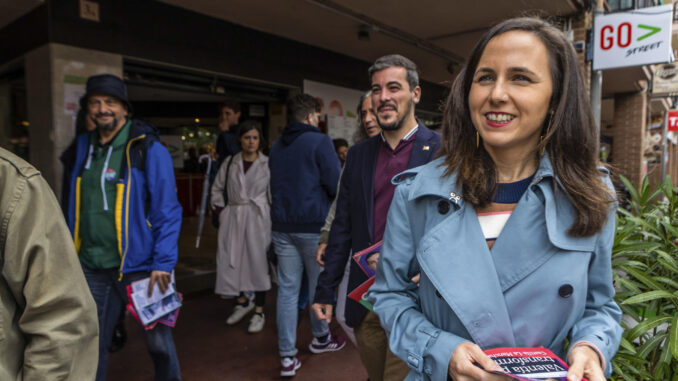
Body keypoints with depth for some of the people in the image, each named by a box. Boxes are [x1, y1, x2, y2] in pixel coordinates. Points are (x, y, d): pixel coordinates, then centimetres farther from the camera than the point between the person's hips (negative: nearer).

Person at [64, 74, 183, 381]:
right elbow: (75, 206, 16)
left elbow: (168, 211, -11)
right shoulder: (84, 147, 9)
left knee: (158, 341, 11)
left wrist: (163, 263, -16)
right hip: (92, 267, 5)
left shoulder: (148, 149, -9)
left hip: (137, 266, -4)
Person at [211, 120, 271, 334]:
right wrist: (220, 210, 7)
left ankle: (259, 311, 14)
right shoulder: (230, 163, 7)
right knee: (232, 260, 6)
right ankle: (243, 301, 31)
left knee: (258, 262, 1)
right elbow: (217, 188, 16)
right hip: (233, 218, 3)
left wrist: (274, 219, -9)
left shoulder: (268, 164, -3)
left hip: (258, 218, -3)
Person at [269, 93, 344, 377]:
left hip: (282, 226, 5)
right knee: (319, 285, 13)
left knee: (287, 289, 6)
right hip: (314, 225, -5)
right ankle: (321, 338, 32)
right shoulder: (319, 141, -9)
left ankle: (287, 357, 8)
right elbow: (336, 186, -14)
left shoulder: (276, 147, 12)